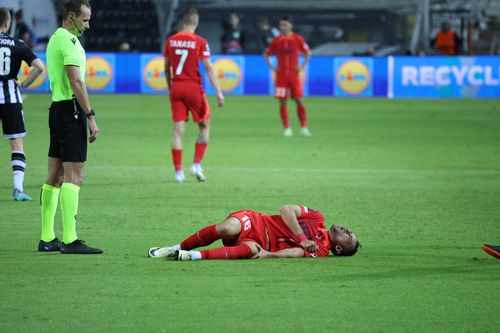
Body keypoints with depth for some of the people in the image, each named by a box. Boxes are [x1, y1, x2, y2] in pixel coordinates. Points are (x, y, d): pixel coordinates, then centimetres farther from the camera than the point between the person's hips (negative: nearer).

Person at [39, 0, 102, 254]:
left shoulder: (55, 39, 18)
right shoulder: (69, 41, -13)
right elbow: (76, 81, -20)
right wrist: (90, 116, -19)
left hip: (57, 108, 10)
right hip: (71, 109, -10)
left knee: (55, 176, 11)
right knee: (74, 175, -11)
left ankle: (47, 238, 13)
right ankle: (69, 240, -14)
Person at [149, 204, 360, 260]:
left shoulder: (320, 251, 3)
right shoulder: (317, 218, 12)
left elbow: (295, 253, -14)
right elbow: (286, 210, 1)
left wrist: (268, 254, -29)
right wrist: (301, 238, -5)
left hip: (259, 244, -2)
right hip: (252, 222, 2)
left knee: (252, 249, -39)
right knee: (228, 228, -32)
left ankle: (194, 256, -38)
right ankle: (176, 249, -16)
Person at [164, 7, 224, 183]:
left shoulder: (170, 41, 4)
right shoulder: (200, 42, -7)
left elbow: (166, 67, 12)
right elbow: (209, 68, -11)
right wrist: (219, 92, -10)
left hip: (176, 88, 3)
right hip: (194, 88, -3)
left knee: (178, 129, 3)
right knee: (205, 127, 13)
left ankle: (178, 172, 0)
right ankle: (197, 165, 3)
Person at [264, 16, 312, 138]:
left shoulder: (298, 39, 1)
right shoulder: (276, 40, 4)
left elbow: (307, 53, 9)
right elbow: (266, 54, 13)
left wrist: (302, 66, -2)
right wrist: (272, 67, 2)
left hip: (294, 74, -1)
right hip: (281, 75, 1)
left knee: (299, 100, -7)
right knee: (282, 102, -2)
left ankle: (304, 128, -3)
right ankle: (287, 128, 3)